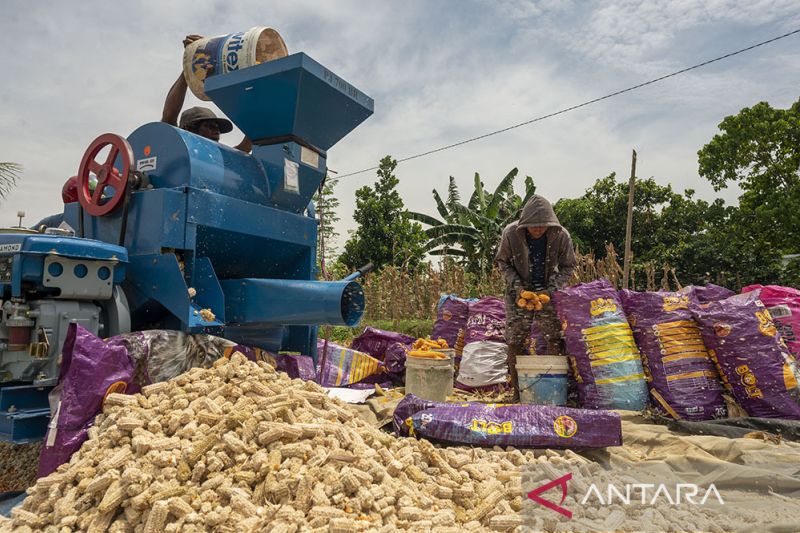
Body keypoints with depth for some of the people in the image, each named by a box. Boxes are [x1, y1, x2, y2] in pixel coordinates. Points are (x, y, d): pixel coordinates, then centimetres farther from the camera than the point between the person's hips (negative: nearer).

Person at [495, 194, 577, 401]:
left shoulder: (561, 236, -16)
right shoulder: (511, 233, -17)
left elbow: (567, 267, -3)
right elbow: (502, 262, -3)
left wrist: (551, 290, -18)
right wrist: (517, 286, -17)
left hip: (549, 292, 1)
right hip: (519, 292, 0)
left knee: (555, 341, -5)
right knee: (515, 342, -2)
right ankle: (518, 391, 11)